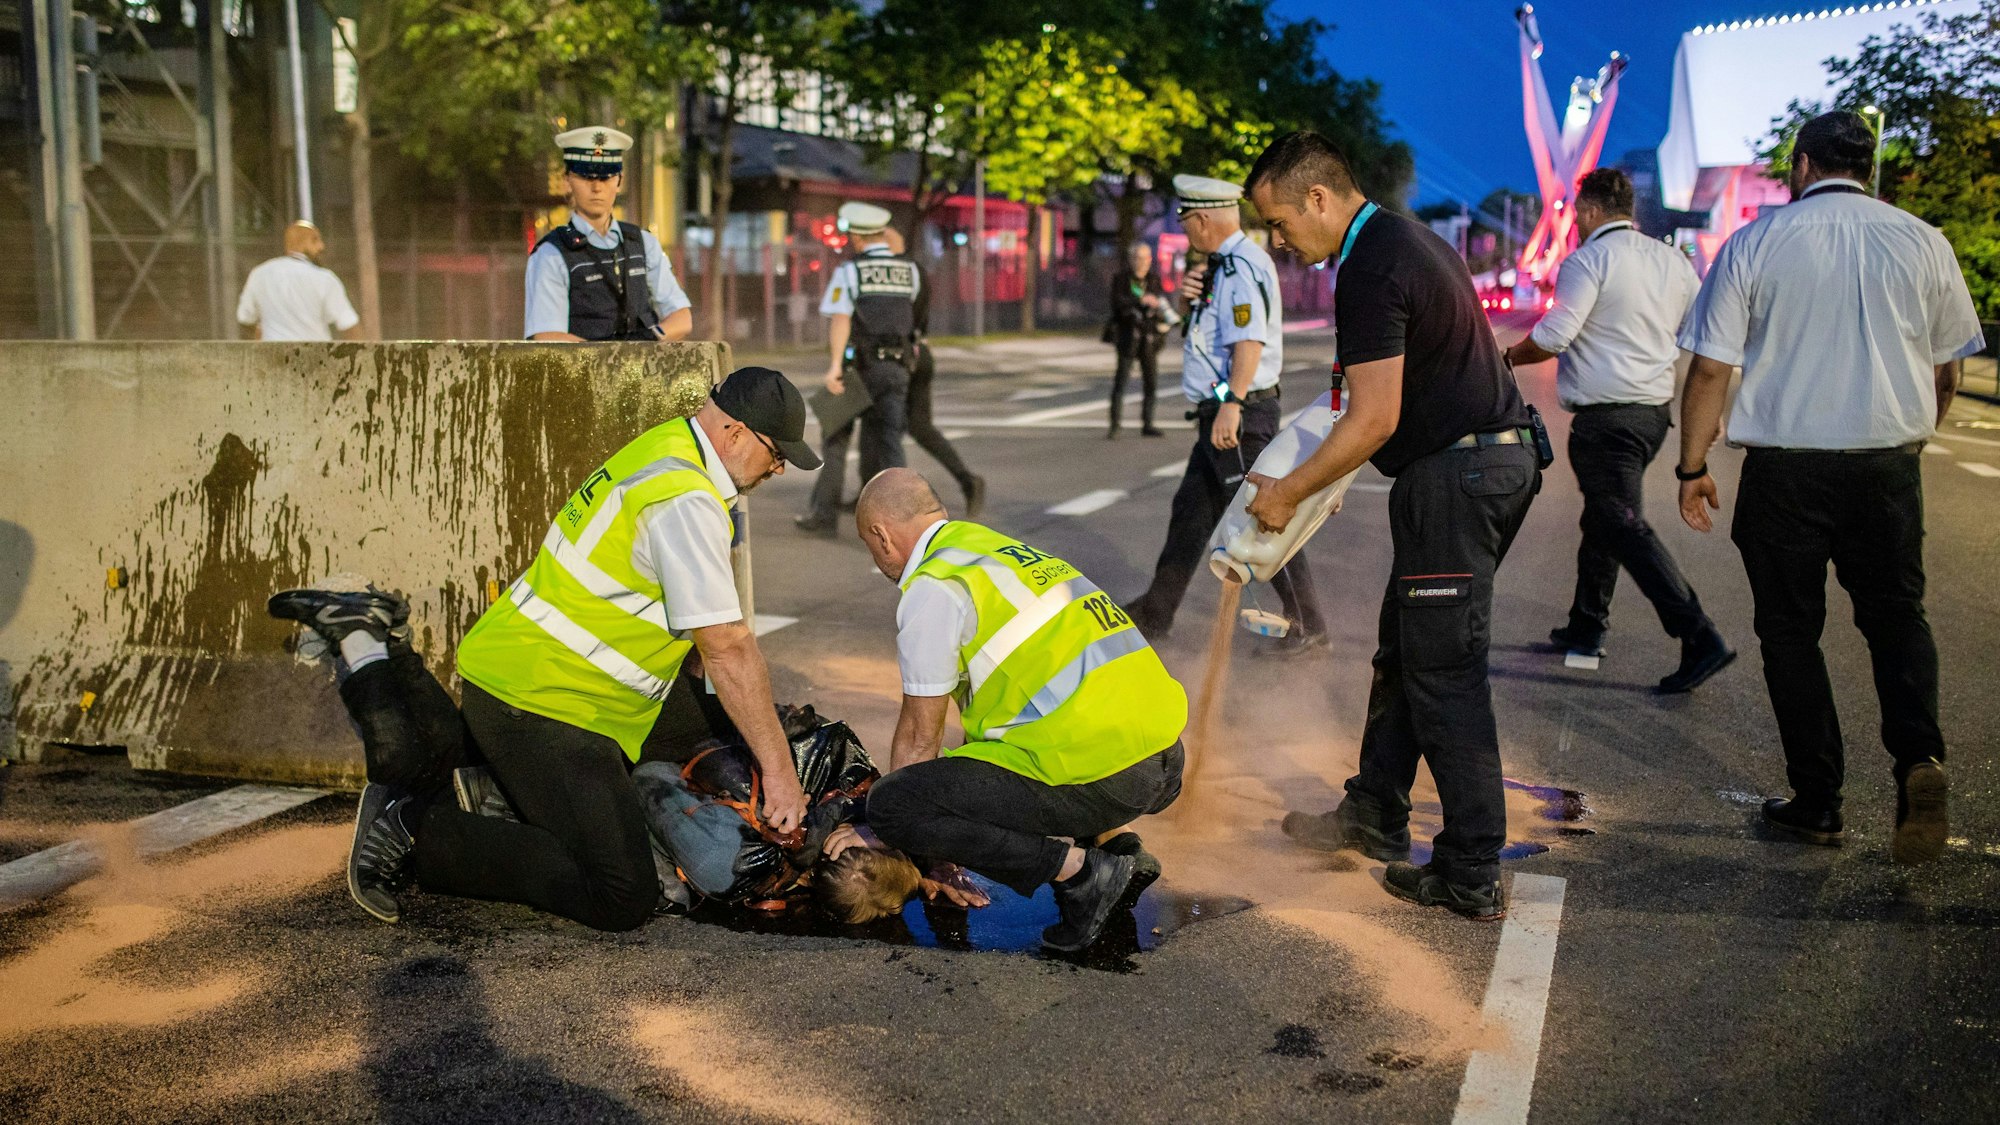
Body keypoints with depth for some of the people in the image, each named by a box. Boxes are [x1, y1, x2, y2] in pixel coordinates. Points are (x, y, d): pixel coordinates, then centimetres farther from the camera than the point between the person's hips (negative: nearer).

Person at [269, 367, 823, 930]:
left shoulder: (665, 444, 14)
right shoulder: (687, 501, -18)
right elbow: (728, 649, -18)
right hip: (542, 706, -10)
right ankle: (413, 833, -12)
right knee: (623, 898, -13)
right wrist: (779, 771, -14)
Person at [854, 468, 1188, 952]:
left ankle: (1078, 868, -6)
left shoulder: (932, 589, -4)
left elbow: (919, 738, 2)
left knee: (890, 803, -6)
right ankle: (1119, 848, 14)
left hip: (1101, 778, -9)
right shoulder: (1008, 551, 24)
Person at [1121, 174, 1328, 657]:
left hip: (1240, 412, -11)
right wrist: (1188, 295, 2)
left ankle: (1308, 628, 1)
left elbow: (1250, 342, -26)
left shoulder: (1242, 265, -17)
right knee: (1191, 510, 17)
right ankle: (1156, 612, 29)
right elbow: (1193, 318, 23)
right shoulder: (1221, 264, 15)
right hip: (1220, 412, 11)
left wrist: (1230, 407, -29)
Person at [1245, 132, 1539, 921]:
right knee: (1403, 651, 19)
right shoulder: (1407, 238, 16)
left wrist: (1288, 492, -10)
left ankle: (1472, 876, 1)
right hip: (1499, 454, 11)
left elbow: (1375, 420, -20)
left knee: (1443, 673, -5)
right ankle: (1374, 816, 30)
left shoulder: (1369, 272, -17)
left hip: (1453, 472, -11)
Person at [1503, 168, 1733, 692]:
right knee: (1602, 516, 21)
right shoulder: (1674, 261, 11)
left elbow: (1554, 335, -19)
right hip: (1655, 410, 9)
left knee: (1626, 527, -9)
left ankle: (1700, 640, -15)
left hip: (1605, 416, -9)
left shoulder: (1589, 260, -12)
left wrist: (1510, 357, -3)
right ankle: (1586, 625, 31)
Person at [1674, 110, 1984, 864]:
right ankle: (1919, 758, -7)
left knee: (1791, 631, 10)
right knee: (1896, 615, 16)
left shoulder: (1755, 243, -4)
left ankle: (1816, 802, 13)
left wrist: (1693, 468, 3)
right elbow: (1945, 373, 11)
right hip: (1889, 463, 2)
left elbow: (1710, 369, -6)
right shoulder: (1922, 242, 3)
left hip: (1784, 467, -2)